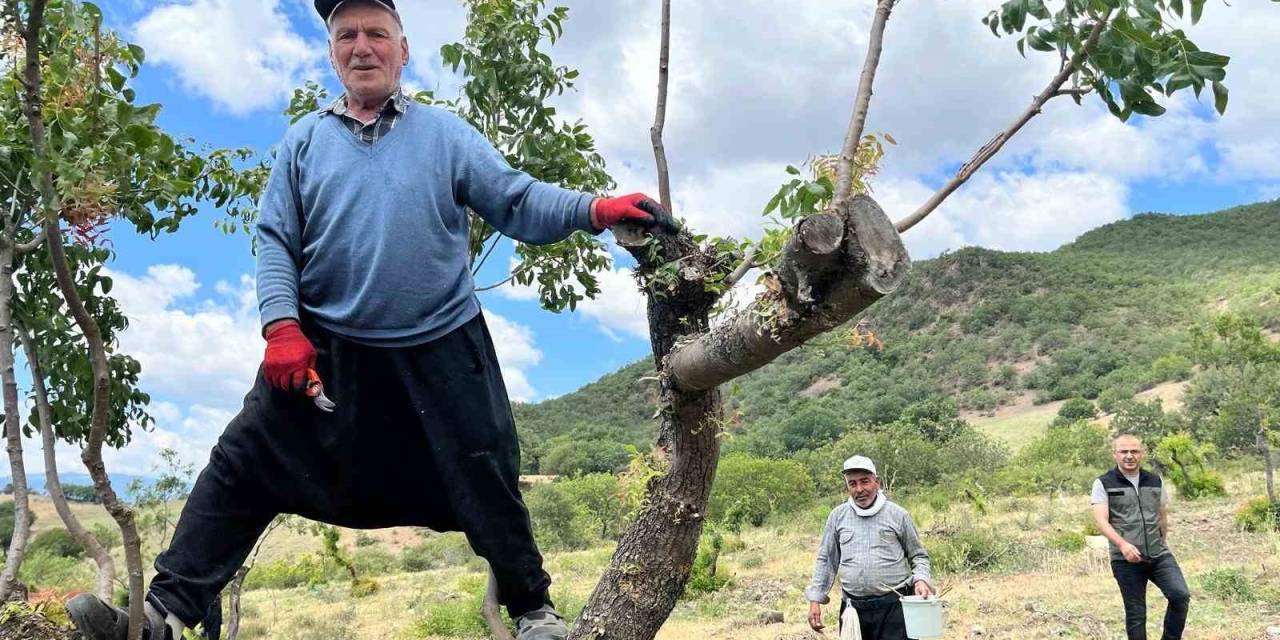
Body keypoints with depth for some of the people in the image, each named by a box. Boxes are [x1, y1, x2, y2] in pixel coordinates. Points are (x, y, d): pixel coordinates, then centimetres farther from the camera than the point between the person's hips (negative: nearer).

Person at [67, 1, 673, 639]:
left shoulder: (446, 134, 4)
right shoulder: (305, 140, 8)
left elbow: (519, 202, -3)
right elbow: (275, 241, 4)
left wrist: (597, 209, -20)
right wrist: (282, 326, -10)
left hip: (440, 353, -1)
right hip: (325, 350, 1)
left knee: (485, 483, 5)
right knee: (243, 466, -3)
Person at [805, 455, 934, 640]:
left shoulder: (898, 515, 2)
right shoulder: (838, 516, 8)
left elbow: (918, 555, 10)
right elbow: (826, 560, 12)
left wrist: (921, 579, -9)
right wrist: (815, 599, 6)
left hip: (893, 606, -2)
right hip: (853, 609, 2)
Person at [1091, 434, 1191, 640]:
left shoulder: (1155, 481, 10)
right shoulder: (1104, 483, -2)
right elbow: (1101, 520, -13)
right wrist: (1122, 544, -28)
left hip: (1159, 555, 3)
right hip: (1126, 560, -3)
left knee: (1181, 595, -16)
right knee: (1135, 613, 2)